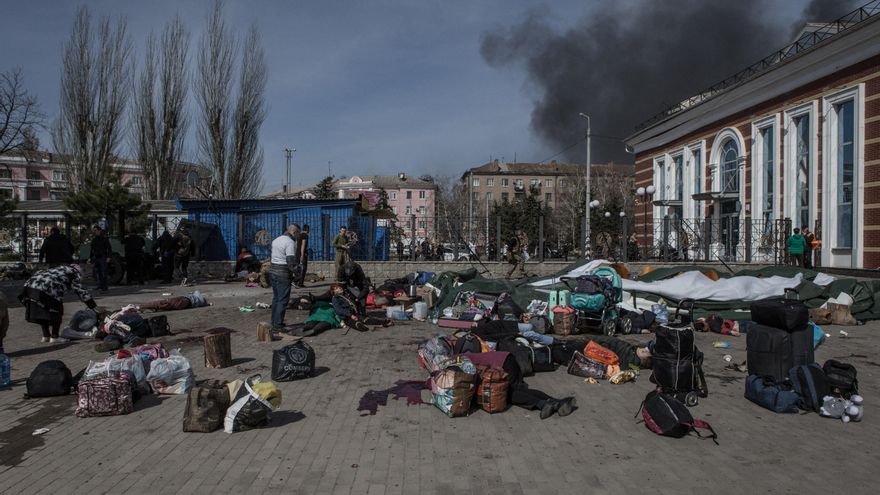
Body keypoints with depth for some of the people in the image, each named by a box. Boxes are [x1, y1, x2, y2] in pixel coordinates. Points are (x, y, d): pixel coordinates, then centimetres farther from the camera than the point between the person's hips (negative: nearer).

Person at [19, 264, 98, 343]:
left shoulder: (60, 269, 34)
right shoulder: (75, 273, 12)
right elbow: (80, 291, 6)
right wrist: (94, 306, 6)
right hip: (45, 289, -8)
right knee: (56, 312, 6)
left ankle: (46, 336, 28)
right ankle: (54, 337, 9)